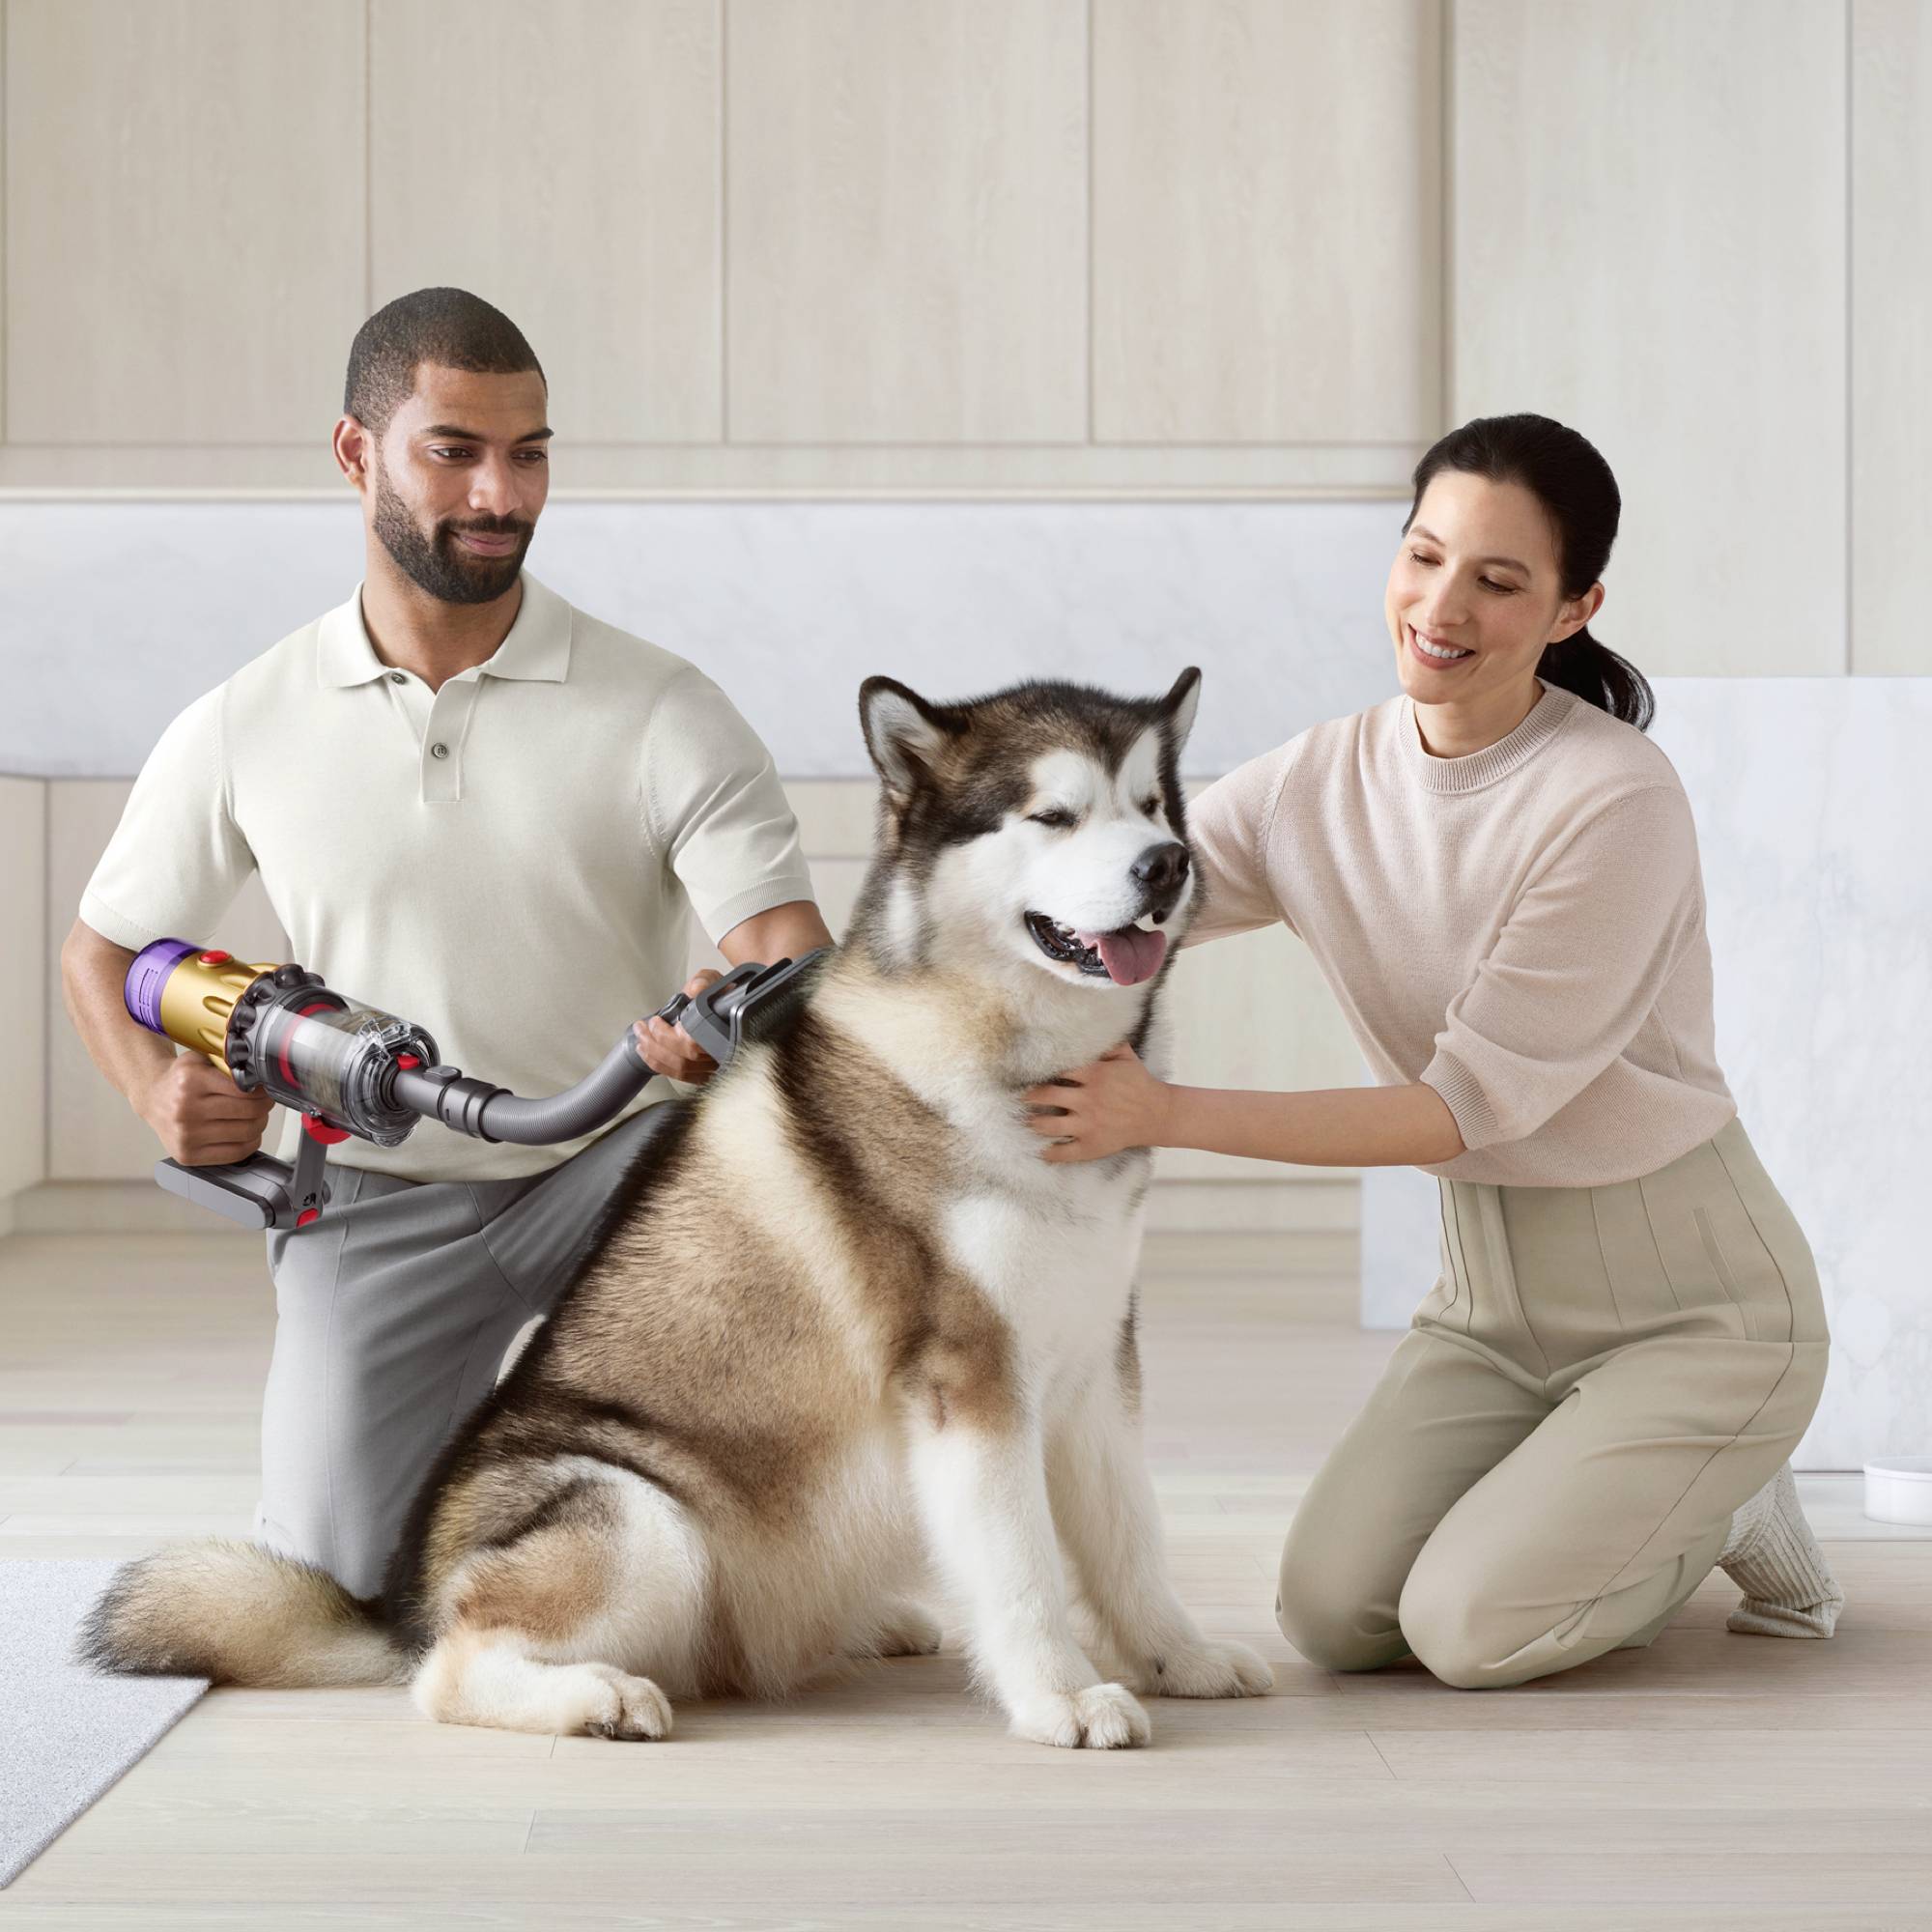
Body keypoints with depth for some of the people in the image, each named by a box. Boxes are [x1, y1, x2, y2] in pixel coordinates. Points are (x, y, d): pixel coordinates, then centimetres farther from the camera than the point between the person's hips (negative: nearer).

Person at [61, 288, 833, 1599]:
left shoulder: (664, 714, -7)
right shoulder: (244, 731, 0)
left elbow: (788, 942, -18)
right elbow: (104, 947, 13)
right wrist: (162, 1093, -8)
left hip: (617, 1172, -1)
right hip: (378, 1198, 1)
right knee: (338, 1574, -15)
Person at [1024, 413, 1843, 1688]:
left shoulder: (1618, 799, -21)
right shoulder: (1321, 786, -3)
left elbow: (1472, 1103, -24)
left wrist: (1169, 1115, -32)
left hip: (1691, 1299, -6)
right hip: (1492, 1295, 6)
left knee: (1470, 1629, -18)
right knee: (1331, 1616, -8)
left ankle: (1733, 1512, 11)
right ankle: (1590, 1494, 19)